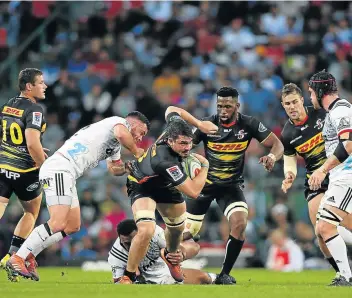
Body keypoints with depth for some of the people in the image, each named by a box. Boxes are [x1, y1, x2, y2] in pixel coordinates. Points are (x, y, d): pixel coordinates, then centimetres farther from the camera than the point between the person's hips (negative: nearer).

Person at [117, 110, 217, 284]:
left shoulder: (174, 127, -26)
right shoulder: (166, 162, -44)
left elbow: (172, 112, 0)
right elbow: (193, 191, -39)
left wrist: (199, 124, -8)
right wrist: (204, 166, -26)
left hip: (165, 185, 8)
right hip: (143, 186, -8)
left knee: (177, 227, 22)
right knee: (146, 230, -30)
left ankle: (170, 255, 56)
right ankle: (128, 277, -12)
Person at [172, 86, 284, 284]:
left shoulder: (249, 125, -10)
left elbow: (277, 144, -8)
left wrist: (272, 157, -30)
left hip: (232, 185, 1)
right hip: (205, 184, -1)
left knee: (240, 224, -24)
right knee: (185, 234, -1)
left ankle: (225, 274, -9)